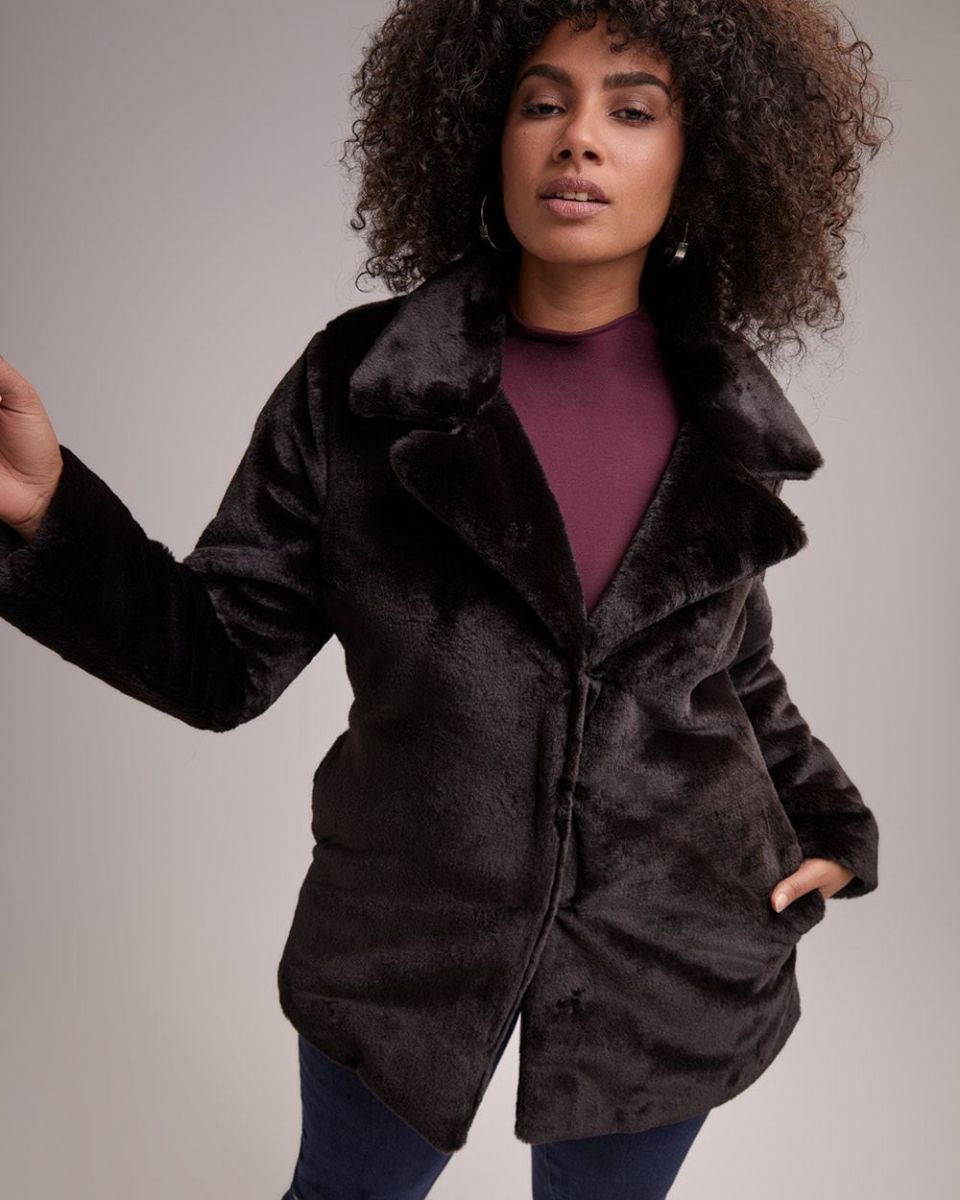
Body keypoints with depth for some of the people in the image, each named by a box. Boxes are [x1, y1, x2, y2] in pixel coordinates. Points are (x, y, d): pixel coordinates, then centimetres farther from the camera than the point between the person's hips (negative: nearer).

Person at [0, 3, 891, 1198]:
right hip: (408, 938, -1)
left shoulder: (726, 417, -5)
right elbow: (223, 659, -11)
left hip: (673, 951, 2)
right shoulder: (357, 381, -12)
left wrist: (829, 826, 6)